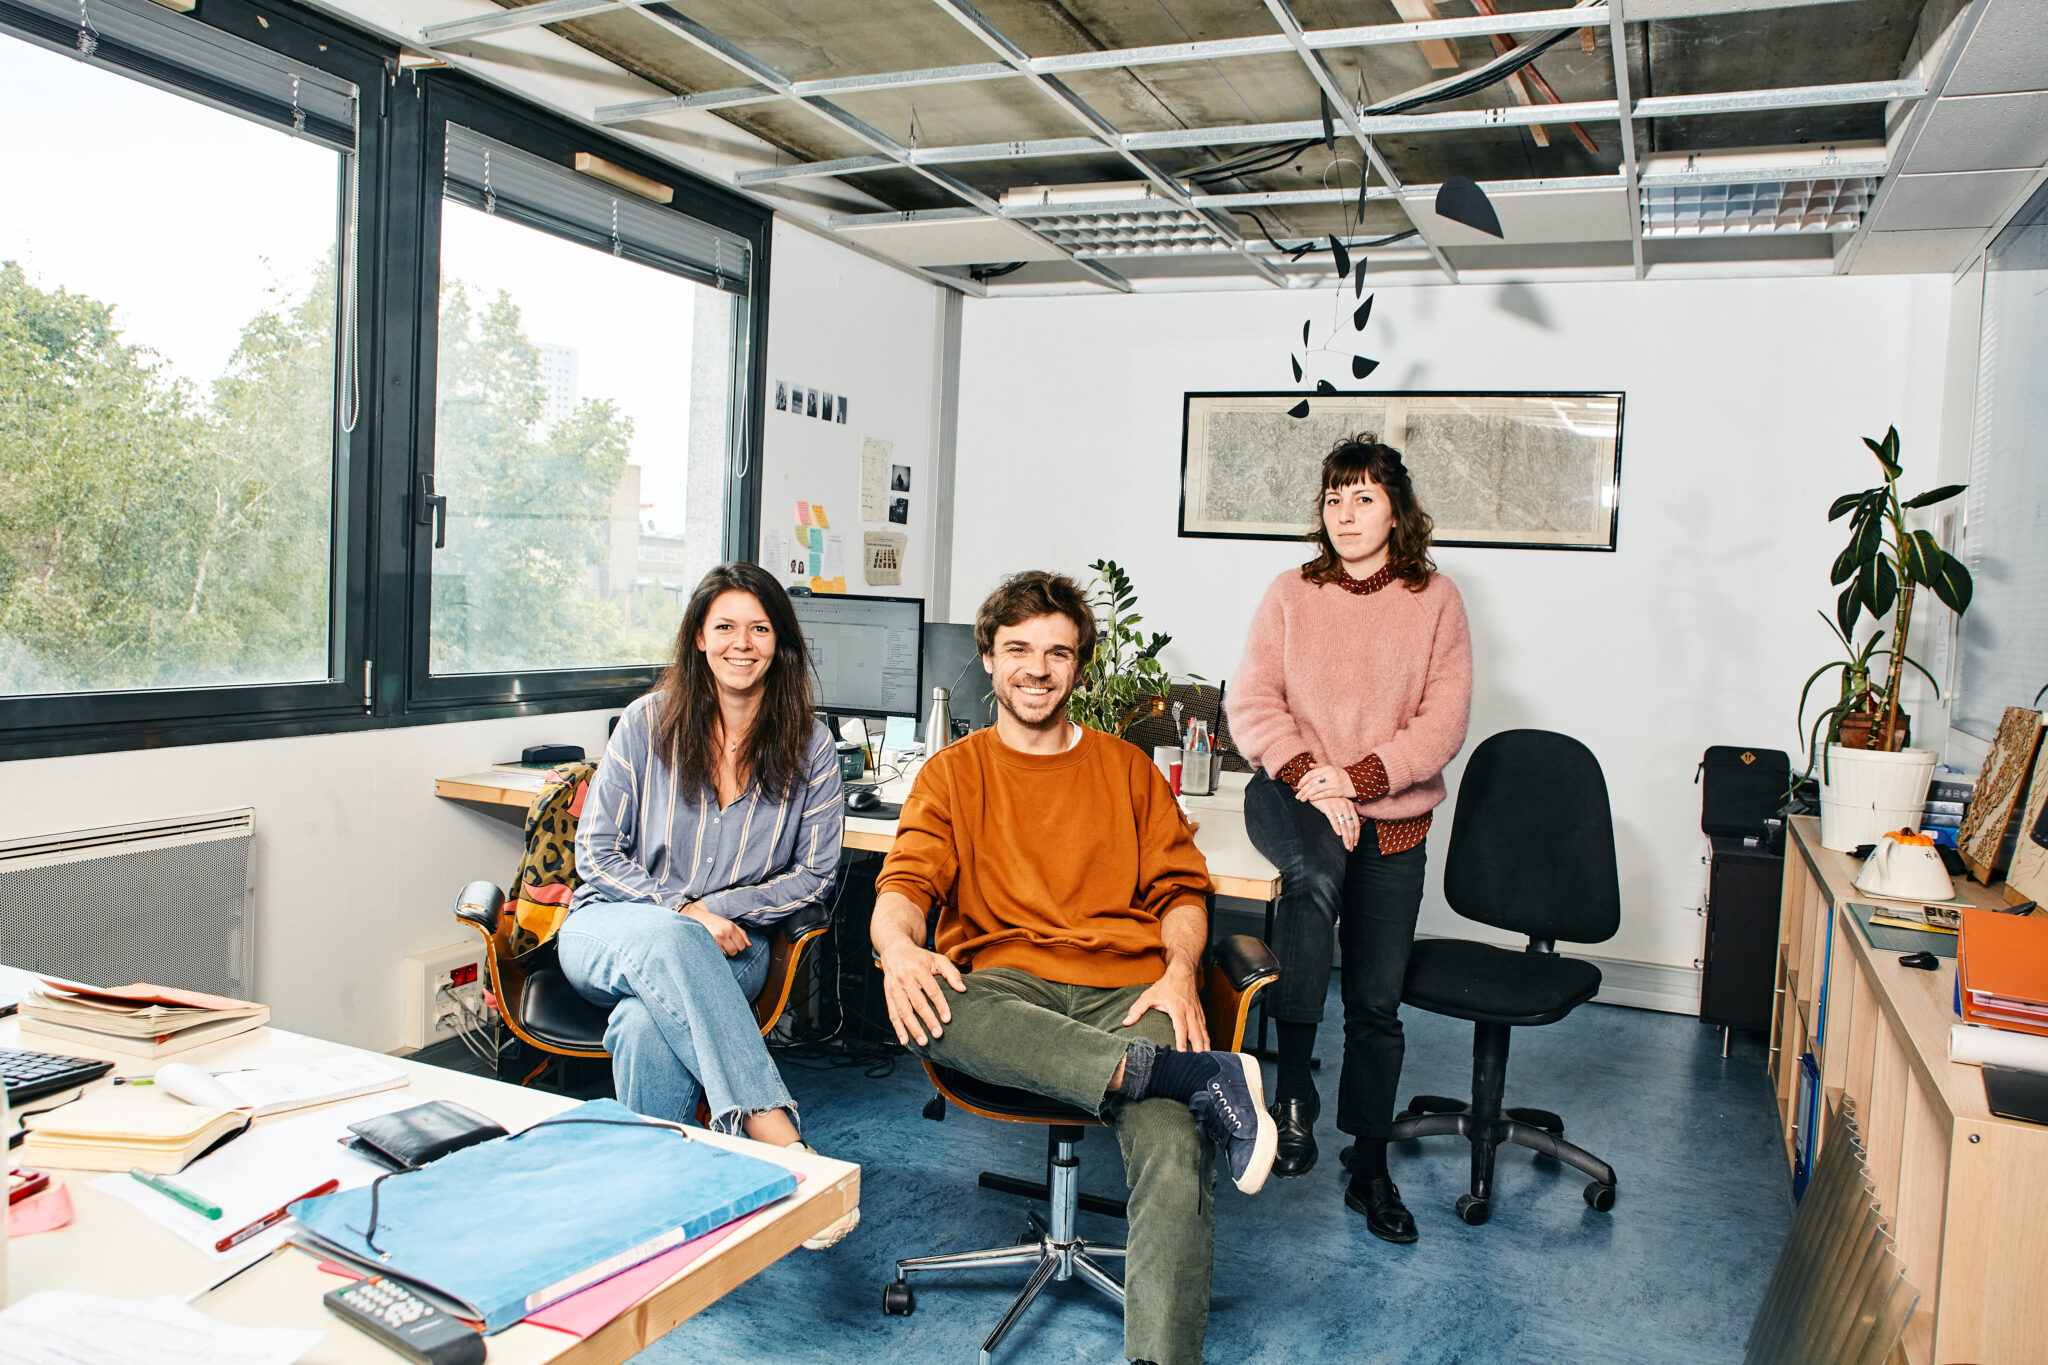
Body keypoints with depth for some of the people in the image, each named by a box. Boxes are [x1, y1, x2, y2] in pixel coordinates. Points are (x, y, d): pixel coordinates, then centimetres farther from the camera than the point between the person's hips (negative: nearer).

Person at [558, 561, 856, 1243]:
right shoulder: (649, 721, 0)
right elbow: (595, 851, 0)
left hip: (727, 947, 0)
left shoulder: (808, 745, 2)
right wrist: (683, 912, -15)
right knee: (668, 943, -39)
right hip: (609, 928, 0)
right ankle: (780, 1139, -46)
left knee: (648, 1023, -36)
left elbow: (814, 872, 5)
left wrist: (715, 911, -9)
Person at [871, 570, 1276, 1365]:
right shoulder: (953, 774, 17)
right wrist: (898, 947, -21)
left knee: (1174, 1157, -31)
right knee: (924, 1008, -38)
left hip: (1126, 994, 1)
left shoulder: (1127, 768, 21)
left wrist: (1180, 973, -6)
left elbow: (1180, 889, 17)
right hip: (1004, 990, 0)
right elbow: (905, 884, 4)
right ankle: (1203, 1080, -33)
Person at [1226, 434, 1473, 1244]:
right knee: (1317, 871, -37)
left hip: (1392, 818, 1)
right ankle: (1292, 1084, -27)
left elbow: (1444, 722, -6)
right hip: (1292, 794, -1)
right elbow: (1251, 701, -5)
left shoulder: (1435, 601, 2)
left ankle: (1369, 1169, 24)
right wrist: (1308, 776, -21)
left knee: (1377, 1000, 6)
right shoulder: (1291, 595, 4)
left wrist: (1356, 778, -18)